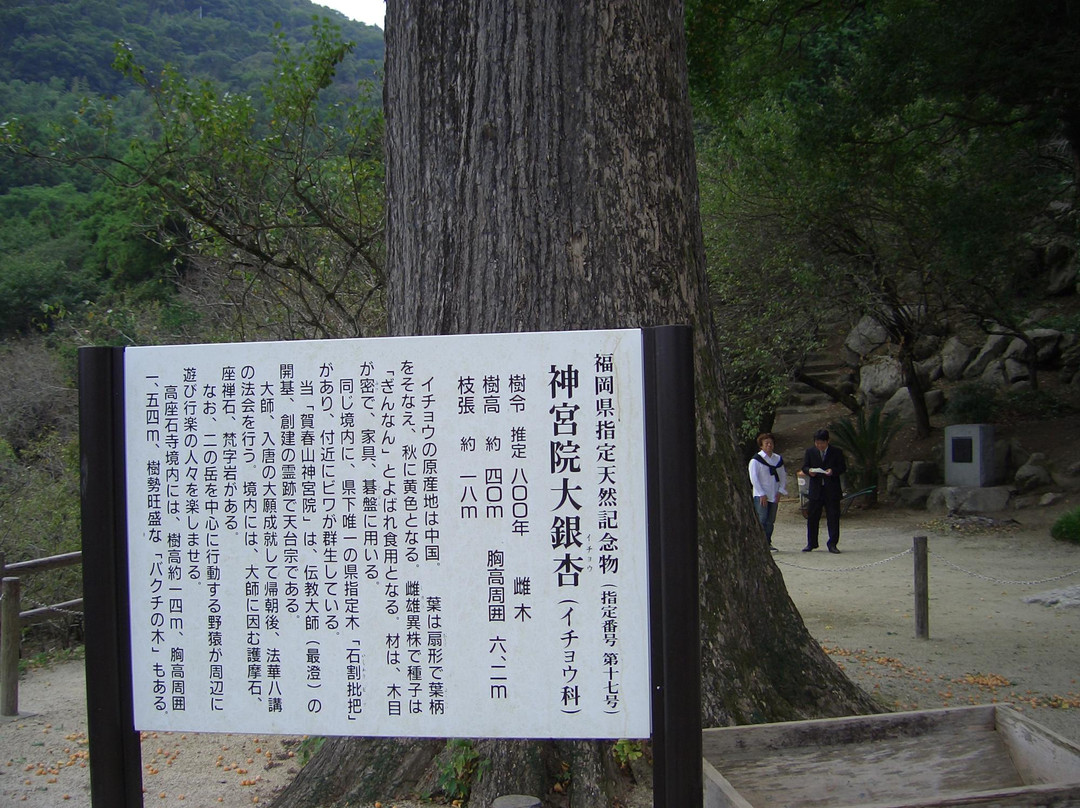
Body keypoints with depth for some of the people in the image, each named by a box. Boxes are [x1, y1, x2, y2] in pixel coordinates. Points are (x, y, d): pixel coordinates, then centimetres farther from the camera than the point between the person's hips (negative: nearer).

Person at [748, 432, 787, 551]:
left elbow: (783, 476, 15)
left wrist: (780, 491, 2)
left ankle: (768, 543, 14)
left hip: (774, 496, 5)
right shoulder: (756, 459, -5)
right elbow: (754, 478, -9)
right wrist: (762, 494, -13)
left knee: (770, 521, 6)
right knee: (761, 520, -13)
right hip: (760, 496, -5)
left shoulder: (778, 459, 11)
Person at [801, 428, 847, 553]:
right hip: (815, 490, 1)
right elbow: (804, 467, 8)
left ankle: (832, 544, 6)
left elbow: (843, 467, 2)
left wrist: (833, 471, -17)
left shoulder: (836, 452, 2)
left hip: (832, 490, -1)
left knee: (833, 518, -1)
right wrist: (809, 471, -15)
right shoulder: (810, 452, 6)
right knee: (812, 518, 5)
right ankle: (811, 544, 16)